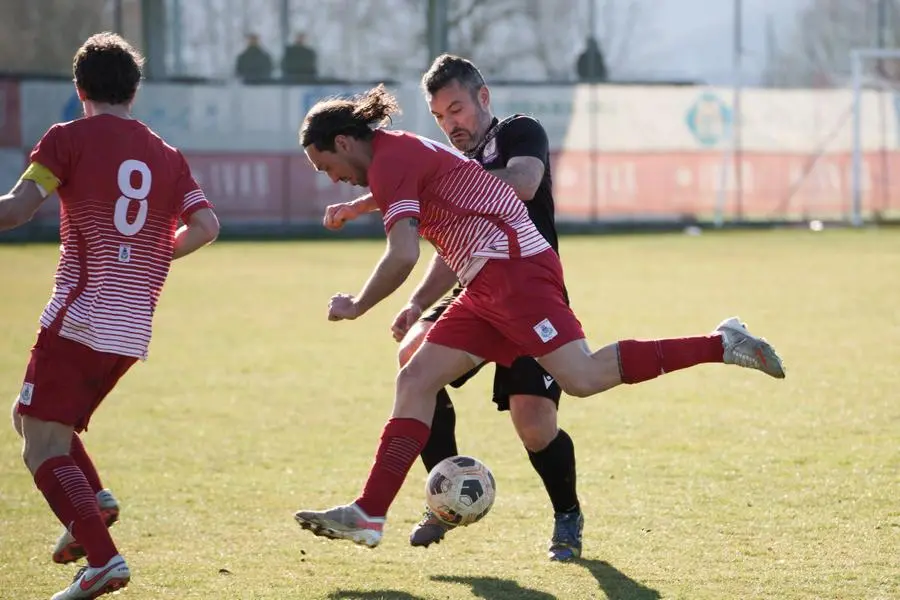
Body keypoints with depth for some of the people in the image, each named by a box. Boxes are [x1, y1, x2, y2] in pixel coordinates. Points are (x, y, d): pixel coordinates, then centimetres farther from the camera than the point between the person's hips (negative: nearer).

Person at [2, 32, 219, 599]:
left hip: (78, 322, -6)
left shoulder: (68, 139, -3)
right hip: (132, 333, 6)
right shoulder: (167, 155, 13)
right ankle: (93, 498, 3)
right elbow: (206, 226, 4)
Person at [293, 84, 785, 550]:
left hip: (514, 268, -11)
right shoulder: (406, 152, 23)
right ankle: (369, 514, 1)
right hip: (490, 283, 11)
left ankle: (721, 345, -13)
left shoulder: (390, 161, -8)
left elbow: (403, 256, -19)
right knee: (415, 380, 4)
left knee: (582, 378, -19)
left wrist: (356, 307, -6)